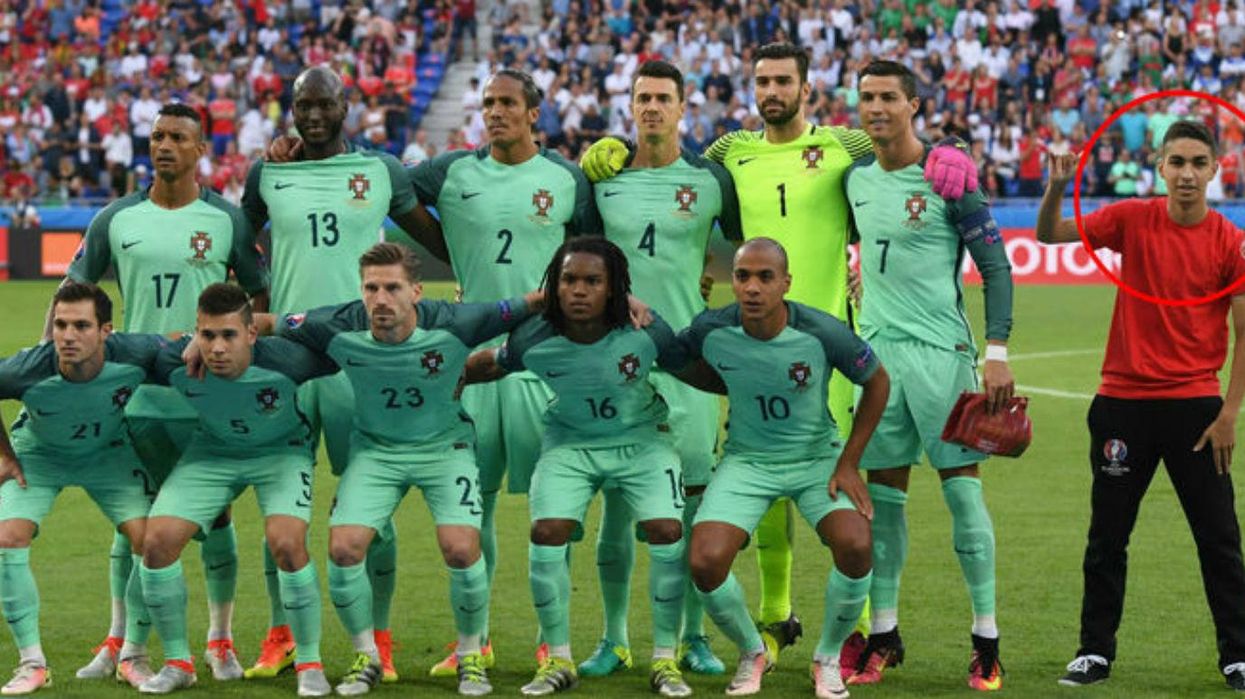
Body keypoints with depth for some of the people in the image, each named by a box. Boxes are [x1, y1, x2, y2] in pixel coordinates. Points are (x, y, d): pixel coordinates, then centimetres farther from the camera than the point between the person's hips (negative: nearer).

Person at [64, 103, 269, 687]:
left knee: (213, 514, 3)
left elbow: (261, 295, 6)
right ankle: (119, 643, 15)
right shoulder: (116, 219, 5)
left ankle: (220, 640, 14)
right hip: (136, 390, 2)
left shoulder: (227, 220, 0)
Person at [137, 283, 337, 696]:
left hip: (281, 450, -3)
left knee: (287, 543, -25)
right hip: (211, 452, 3)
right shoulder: (174, 364, -26)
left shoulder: (284, 360, -33)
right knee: (157, 541, -13)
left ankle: (309, 664, -5)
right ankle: (177, 663, 6)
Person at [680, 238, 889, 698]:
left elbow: (877, 382, -4)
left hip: (817, 457, -1)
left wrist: (849, 463, -6)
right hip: (747, 460, 1)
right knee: (705, 562, -21)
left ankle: (828, 659, 3)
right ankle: (752, 654, 12)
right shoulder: (711, 331, -17)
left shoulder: (822, 333, -22)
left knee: (856, 547, -27)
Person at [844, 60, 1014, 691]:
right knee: (883, 495, 7)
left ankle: (986, 642, 0)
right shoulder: (855, 178, 9)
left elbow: (996, 266, -5)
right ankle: (884, 634, 15)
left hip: (942, 351, -5)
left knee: (962, 487, -5)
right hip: (877, 349, 5)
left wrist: (998, 353, -12)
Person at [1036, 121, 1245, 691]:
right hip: (1123, 402, 1)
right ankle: (1095, 651, 19)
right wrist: (1056, 188, -22)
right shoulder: (1132, 220, -1)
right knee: (1107, 536, 8)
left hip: (1194, 403, -1)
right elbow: (1048, 235, -2)